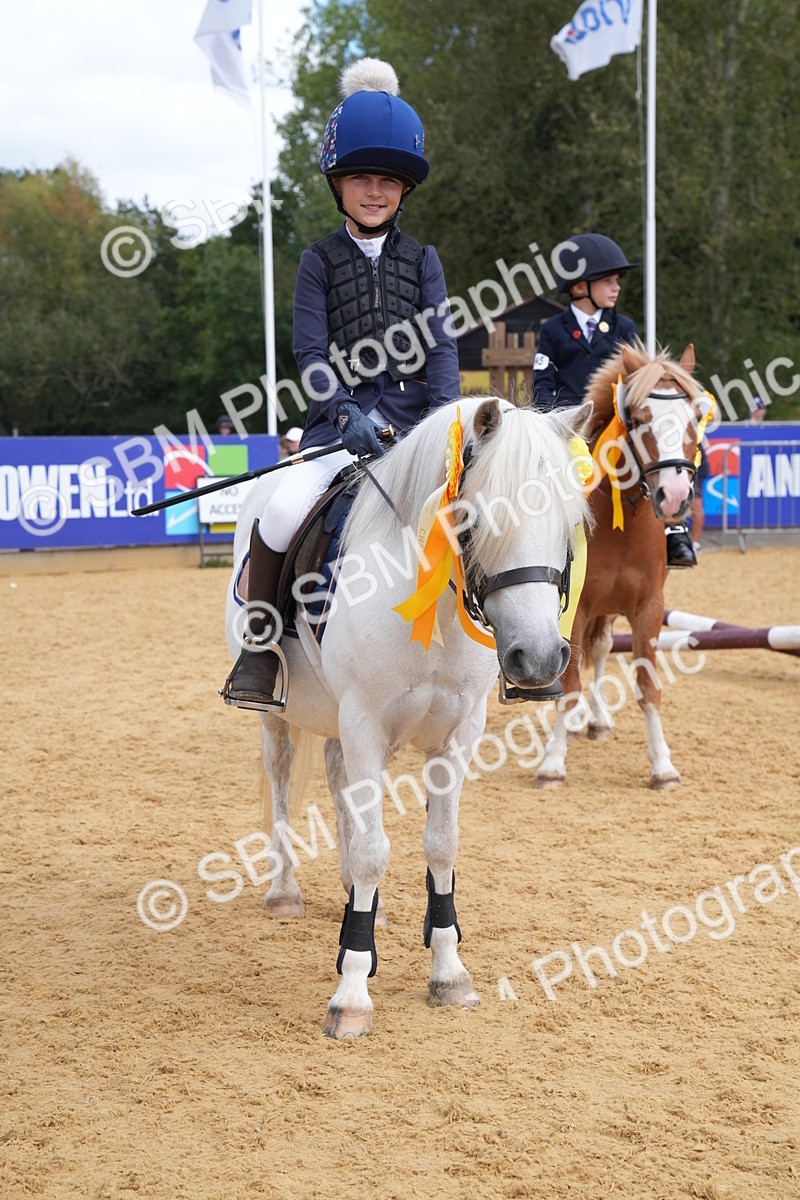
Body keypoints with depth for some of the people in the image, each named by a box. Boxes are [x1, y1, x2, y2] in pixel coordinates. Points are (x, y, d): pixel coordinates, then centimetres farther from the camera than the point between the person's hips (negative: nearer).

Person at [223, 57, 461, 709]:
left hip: (416, 420, 2)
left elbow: (442, 344, 3)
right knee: (283, 510, -29)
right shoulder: (321, 261, 8)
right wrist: (346, 417, -20)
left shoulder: (422, 259, 13)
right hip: (342, 418, -2)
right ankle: (261, 645, -7)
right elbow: (311, 354, -2)